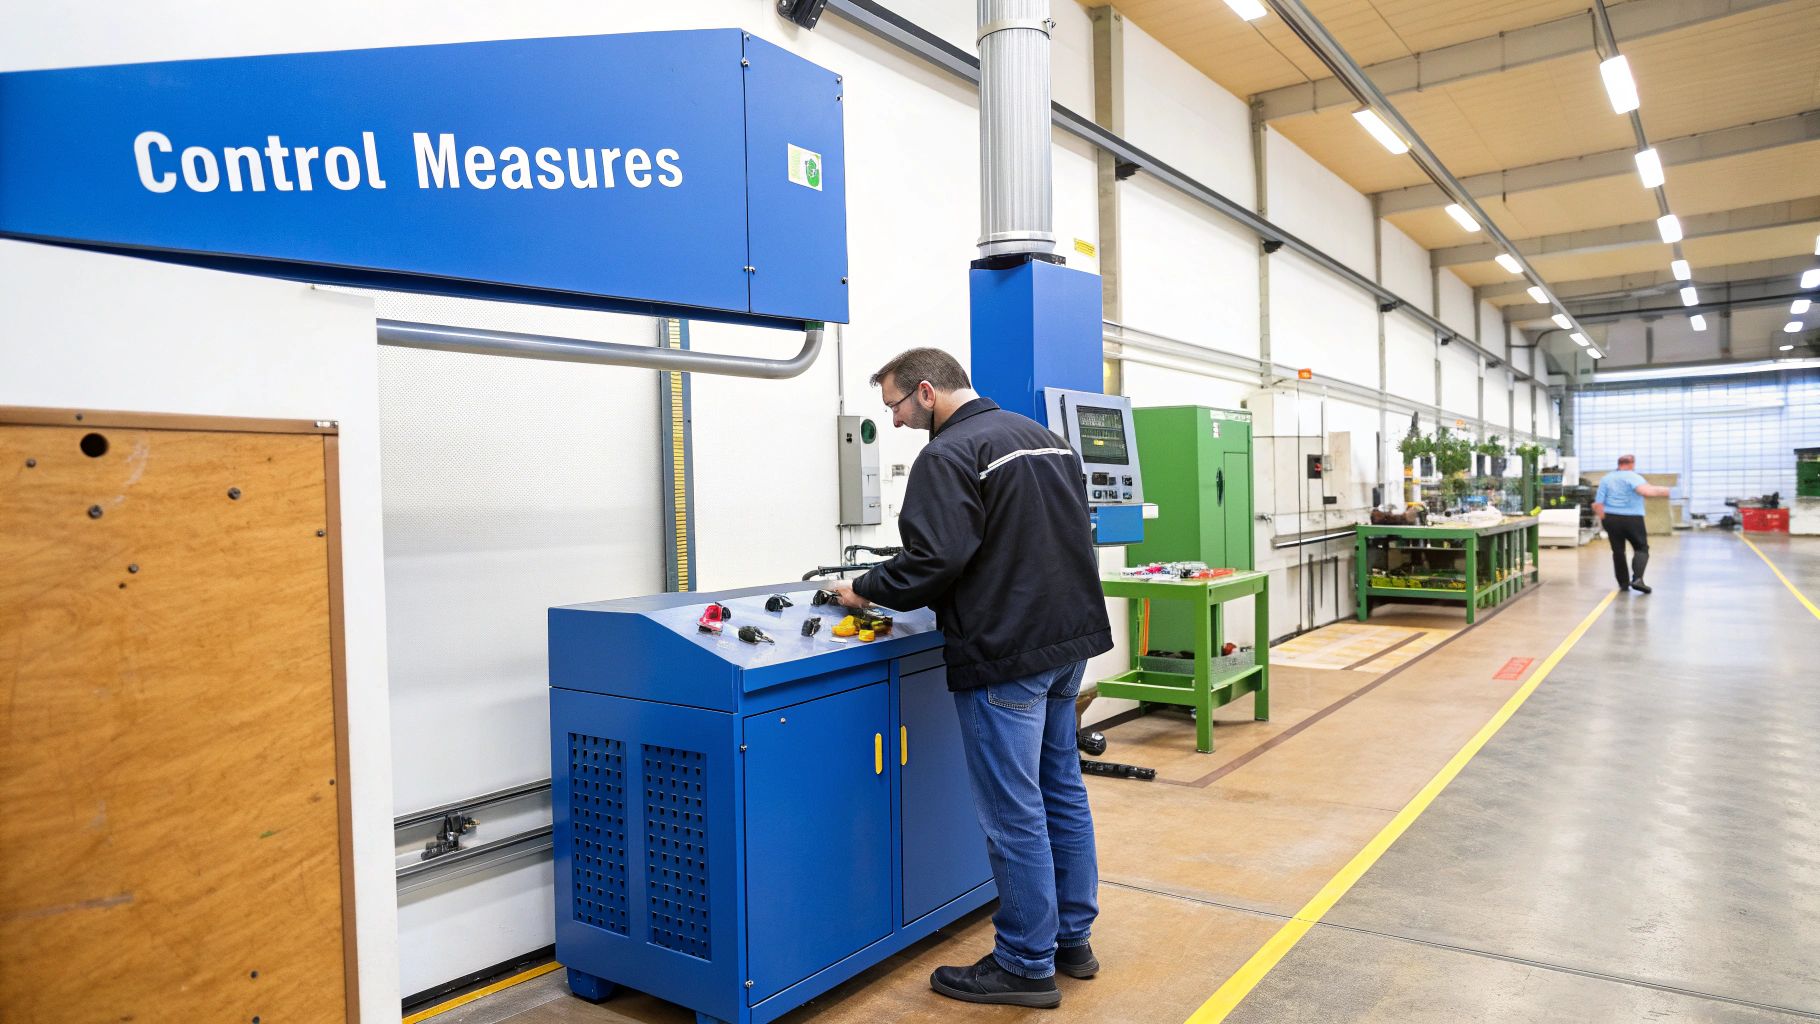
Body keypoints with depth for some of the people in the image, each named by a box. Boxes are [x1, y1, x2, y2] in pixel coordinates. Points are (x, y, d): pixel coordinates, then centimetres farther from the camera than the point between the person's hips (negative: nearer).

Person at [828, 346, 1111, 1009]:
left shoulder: (949, 455, -14)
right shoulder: (1042, 436, 15)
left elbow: (935, 560, -23)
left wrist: (866, 592, -7)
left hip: (1005, 655, -10)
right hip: (1069, 638, 10)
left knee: (1014, 813, 1)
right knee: (1062, 791, 17)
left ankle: (1027, 966, 12)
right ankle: (1072, 940, 29)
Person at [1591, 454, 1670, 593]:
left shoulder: (1606, 479, 9)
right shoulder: (1633, 477, -6)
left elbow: (1597, 504, 4)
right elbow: (1644, 490, -27)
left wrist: (1604, 519, 17)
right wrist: (1665, 491, -18)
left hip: (1611, 519, 4)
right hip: (1632, 519, -4)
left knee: (1618, 551, 14)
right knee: (1641, 548, 7)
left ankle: (1624, 583, 16)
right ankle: (1637, 578, -12)